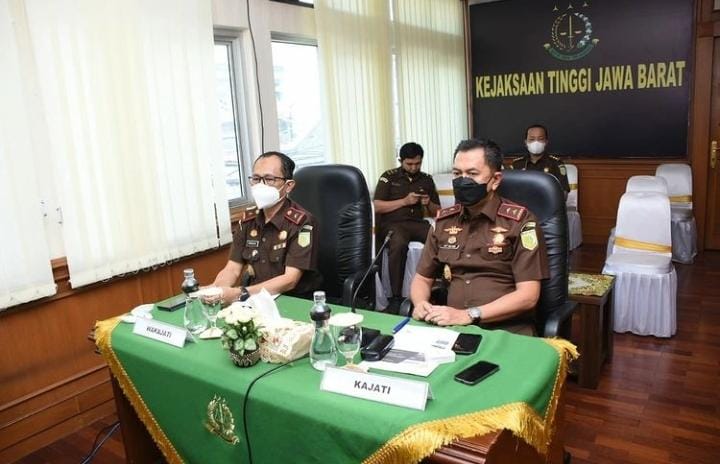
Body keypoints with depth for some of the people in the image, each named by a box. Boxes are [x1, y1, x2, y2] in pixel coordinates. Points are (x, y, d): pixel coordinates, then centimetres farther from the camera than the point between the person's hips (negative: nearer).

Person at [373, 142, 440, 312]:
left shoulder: (427, 179, 17)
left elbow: (436, 212, 21)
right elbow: (377, 207, -2)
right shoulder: (389, 177, 7)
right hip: (392, 223, -3)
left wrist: (428, 203, -2)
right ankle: (396, 297, -31)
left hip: (417, 223, 3)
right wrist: (404, 201, -9)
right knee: (399, 244, -39)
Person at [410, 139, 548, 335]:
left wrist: (467, 315, -20)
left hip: (507, 329, -3)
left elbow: (528, 296, -11)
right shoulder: (443, 220, 10)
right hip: (452, 326, 4)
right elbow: (422, 279, 16)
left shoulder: (519, 220, -5)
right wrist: (420, 304, -7)